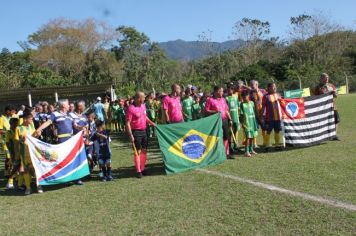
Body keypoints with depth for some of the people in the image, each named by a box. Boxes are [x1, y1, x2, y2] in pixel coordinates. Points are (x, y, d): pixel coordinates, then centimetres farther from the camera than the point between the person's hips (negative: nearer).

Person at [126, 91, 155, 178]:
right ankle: (138, 171, 7)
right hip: (136, 132, -7)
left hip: (143, 131, 7)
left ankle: (142, 168, 24)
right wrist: (131, 135, -20)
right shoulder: (131, 108, -16)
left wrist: (152, 123, 14)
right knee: (137, 152, -1)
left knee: (144, 150, 12)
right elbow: (128, 123, -17)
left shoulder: (143, 106, 7)